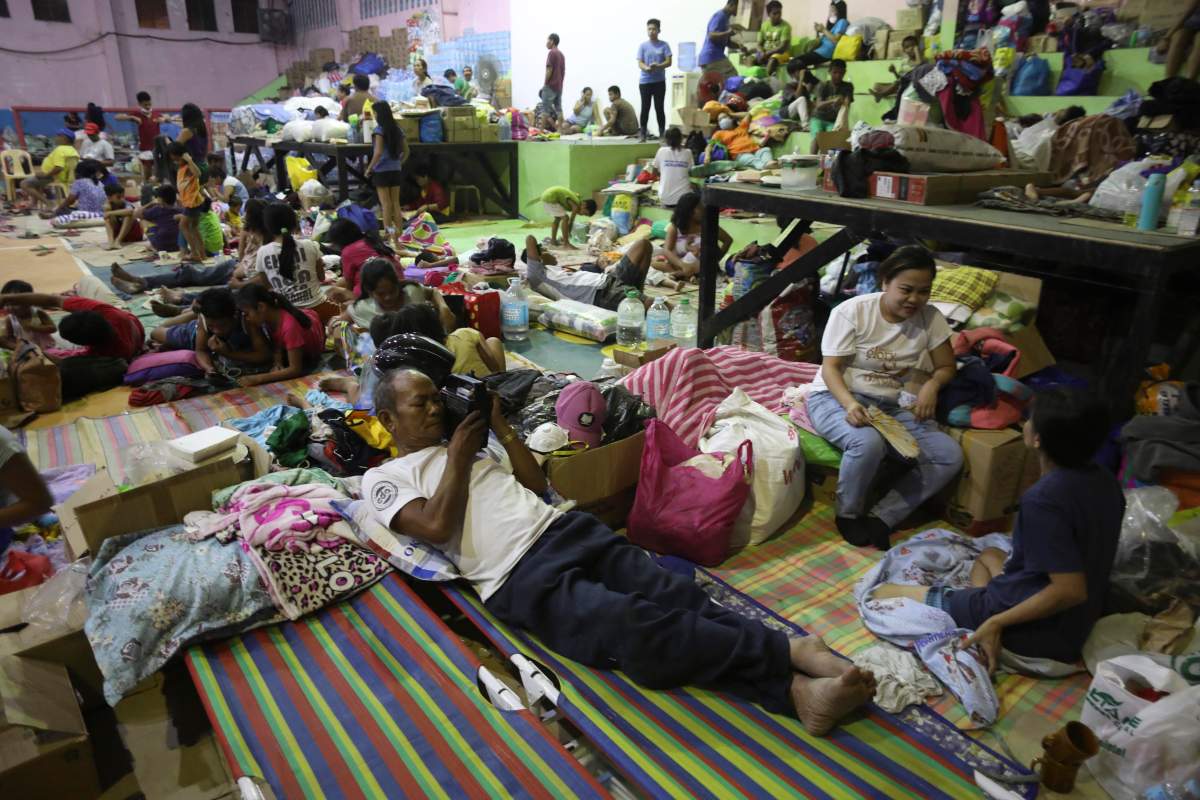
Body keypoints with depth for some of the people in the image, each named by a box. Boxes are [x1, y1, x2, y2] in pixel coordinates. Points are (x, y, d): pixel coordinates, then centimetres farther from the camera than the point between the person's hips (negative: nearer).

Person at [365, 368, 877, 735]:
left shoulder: (458, 444, 28)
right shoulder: (383, 478, 11)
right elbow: (438, 527, -8)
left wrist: (501, 425, 17)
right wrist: (457, 457, 2)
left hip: (566, 530, 6)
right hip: (520, 577, -6)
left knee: (680, 599, -16)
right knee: (638, 627, -29)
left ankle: (794, 688, -25)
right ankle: (789, 652, -26)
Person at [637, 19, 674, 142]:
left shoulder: (664, 45, 2)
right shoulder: (643, 46, 4)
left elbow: (669, 62, -4)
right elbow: (640, 64, -2)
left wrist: (658, 66, -23)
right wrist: (647, 68, -24)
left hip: (659, 81, 0)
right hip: (645, 81, 0)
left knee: (659, 108, 2)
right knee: (645, 108, 2)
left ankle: (662, 134, 8)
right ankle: (643, 134, 8)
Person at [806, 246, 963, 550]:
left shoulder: (931, 318, -1)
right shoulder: (852, 311, -13)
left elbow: (946, 367, 9)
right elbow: (830, 367, -14)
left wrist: (932, 385, -15)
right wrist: (850, 403, -33)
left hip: (892, 405, 5)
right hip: (837, 397, -5)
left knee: (950, 456, -15)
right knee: (868, 443, -37)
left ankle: (881, 517, -10)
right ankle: (848, 515, -9)